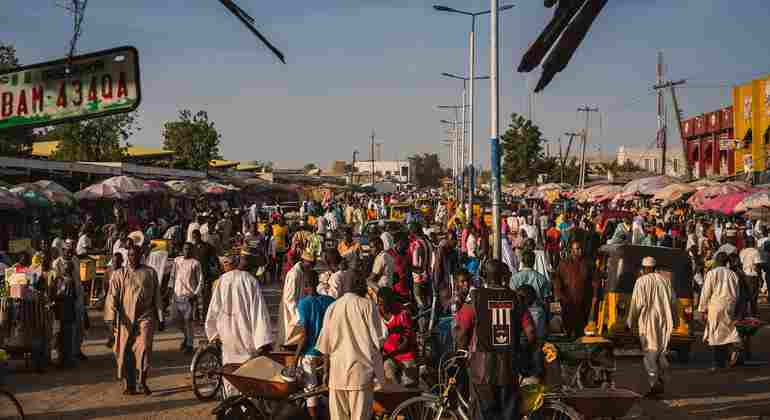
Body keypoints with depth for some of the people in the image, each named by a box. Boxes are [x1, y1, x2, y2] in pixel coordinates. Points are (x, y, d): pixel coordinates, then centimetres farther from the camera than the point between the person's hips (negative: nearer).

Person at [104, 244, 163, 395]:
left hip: (145, 316, -1)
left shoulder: (150, 273, 9)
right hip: (126, 319, 1)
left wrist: (160, 318, 10)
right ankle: (129, 385, 12)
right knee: (126, 352, 2)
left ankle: (143, 381, -4)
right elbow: (113, 297, 3)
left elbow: (157, 296, 12)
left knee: (144, 347, -16)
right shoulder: (119, 275, 8)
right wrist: (112, 318, -7)